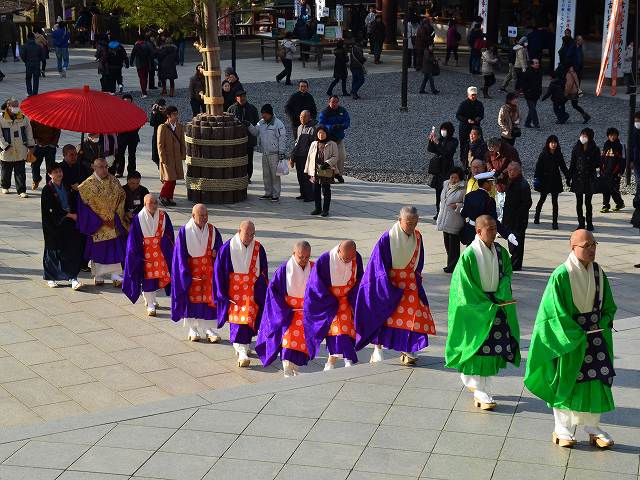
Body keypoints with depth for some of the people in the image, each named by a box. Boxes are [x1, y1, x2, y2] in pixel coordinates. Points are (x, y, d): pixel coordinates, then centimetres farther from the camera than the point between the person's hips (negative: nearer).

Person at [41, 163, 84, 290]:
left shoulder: (67, 188, 9)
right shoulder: (47, 190, -8)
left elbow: (73, 204, 16)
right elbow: (51, 210, -13)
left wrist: (75, 214, -3)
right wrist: (68, 215, -14)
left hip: (69, 223, 4)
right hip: (54, 225, -4)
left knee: (73, 249, -4)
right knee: (53, 251, 5)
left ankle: (73, 277, -4)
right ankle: (51, 278, 19)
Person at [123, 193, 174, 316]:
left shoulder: (163, 216, -1)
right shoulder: (138, 219, -9)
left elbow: (169, 235, 6)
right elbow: (133, 240, -6)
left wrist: (169, 250, 3)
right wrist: (136, 254, -9)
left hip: (160, 252, 3)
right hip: (145, 253, -3)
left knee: (158, 276, 9)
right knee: (147, 278, -2)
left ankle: (150, 299, 34)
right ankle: (150, 305, 6)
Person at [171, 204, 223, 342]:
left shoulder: (213, 231, 0)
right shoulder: (184, 232, -7)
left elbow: (220, 249, 7)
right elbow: (180, 256, -7)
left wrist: (216, 253, -17)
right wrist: (186, 275, -11)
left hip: (209, 274, 2)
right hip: (191, 273, -2)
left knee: (209, 300, 1)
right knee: (191, 300, 4)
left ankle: (208, 329, 12)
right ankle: (192, 329, 18)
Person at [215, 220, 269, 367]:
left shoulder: (258, 248, -1)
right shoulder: (228, 248, -8)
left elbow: (263, 272, 6)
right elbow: (219, 271, -2)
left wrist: (260, 291, 1)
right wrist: (222, 293, -2)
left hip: (252, 292, 2)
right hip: (234, 291, -2)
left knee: (249, 317, 2)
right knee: (237, 318, -8)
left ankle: (242, 346, 20)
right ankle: (242, 351, -10)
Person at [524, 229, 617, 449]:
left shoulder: (598, 272, 1)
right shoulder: (561, 275, -16)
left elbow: (608, 304, 11)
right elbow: (555, 311, -14)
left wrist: (603, 323, -6)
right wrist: (575, 334, -16)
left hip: (595, 333, 5)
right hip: (567, 337, -5)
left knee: (597, 379, 7)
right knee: (566, 381, 5)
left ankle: (593, 428, 21)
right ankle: (562, 429, 18)